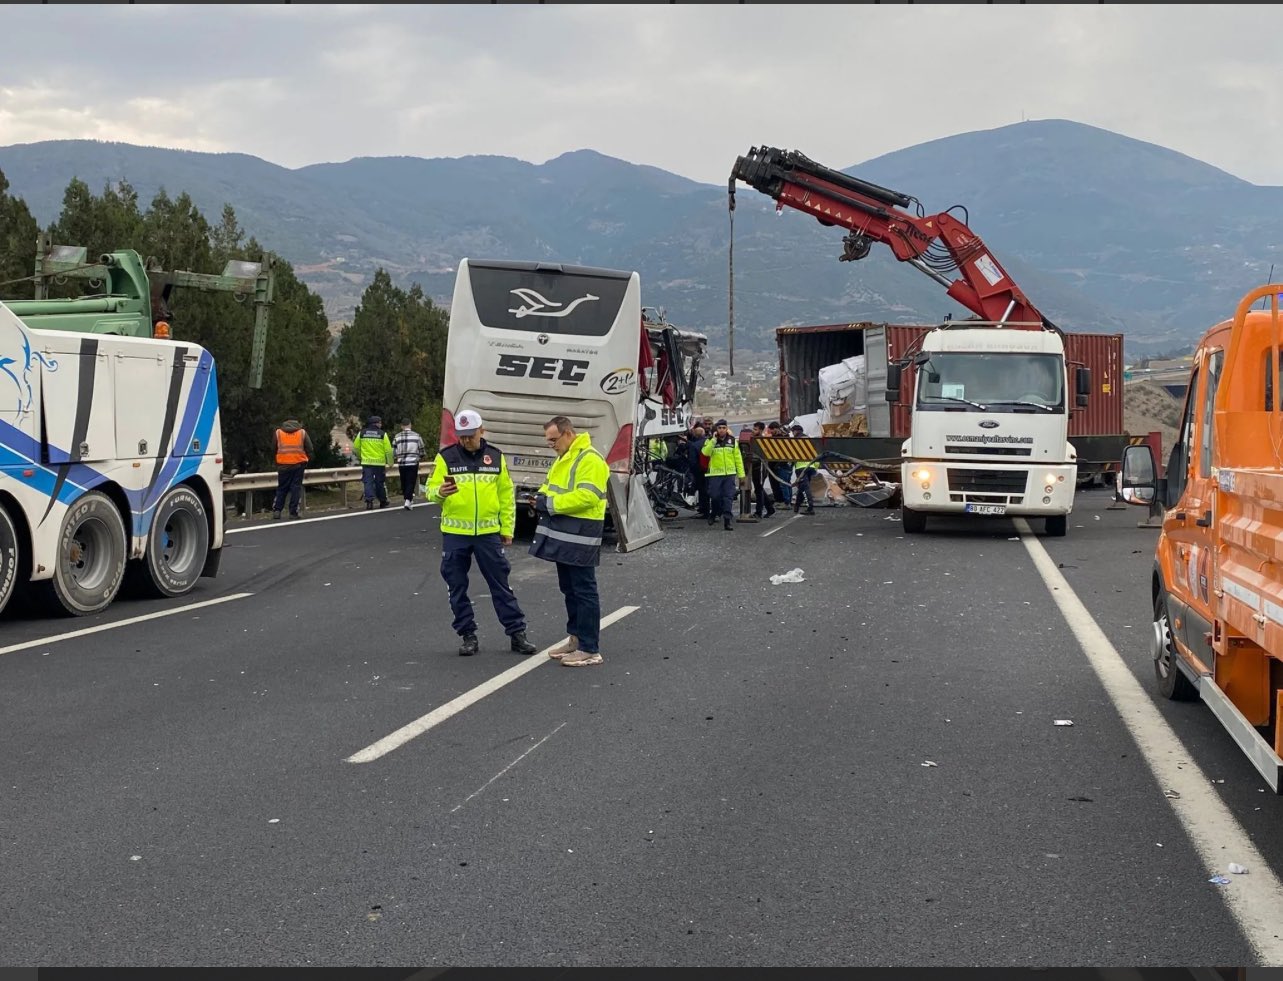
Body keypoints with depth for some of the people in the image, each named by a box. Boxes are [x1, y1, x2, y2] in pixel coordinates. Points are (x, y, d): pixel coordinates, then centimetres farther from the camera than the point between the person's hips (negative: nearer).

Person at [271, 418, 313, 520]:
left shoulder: (278, 433, 12)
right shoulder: (303, 432, 10)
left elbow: (274, 450, 14)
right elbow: (310, 450, 8)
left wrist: (277, 465, 23)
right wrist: (305, 463, 19)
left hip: (283, 465, 1)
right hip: (299, 464, -1)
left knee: (282, 488, 10)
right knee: (296, 488, 4)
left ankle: (276, 510, 0)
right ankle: (293, 512, 0)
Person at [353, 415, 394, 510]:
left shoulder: (361, 433, 3)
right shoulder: (382, 434, -4)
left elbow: (355, 448, 9)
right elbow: (388, 450, -6)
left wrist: (360, 457, 26)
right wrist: (390, 463, 2)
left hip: (366, 463, 1)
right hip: (380, 463, -1)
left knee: (368, 482, 1)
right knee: (380, 483, 11)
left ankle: (369, 501, -12)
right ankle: (383, 502, 22)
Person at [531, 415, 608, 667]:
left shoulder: (590, 459, -16)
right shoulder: (563, 458, 17)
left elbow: (587, 496, -25)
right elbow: (551, 485, 24)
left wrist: (552, 504, -20)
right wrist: (543, 499, 1)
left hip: (579, 537, -10)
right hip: (562, 535, 10)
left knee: (584, 591, -5)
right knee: (569, 589, 16)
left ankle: (590, 649, -1)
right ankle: (576, 639, 27)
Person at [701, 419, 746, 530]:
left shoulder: (732, 441, 9)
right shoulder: (710, 441, 4)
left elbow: (738, 458, 10)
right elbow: (705, 452, -15)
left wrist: (741, 474, 7)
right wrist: (713, 440, -18)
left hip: (730, 474, 1)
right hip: (715, 474, -1)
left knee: (728, 497, -4)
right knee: (715, 496, 1)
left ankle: (727, 521, -4)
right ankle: (713, 515, 26)